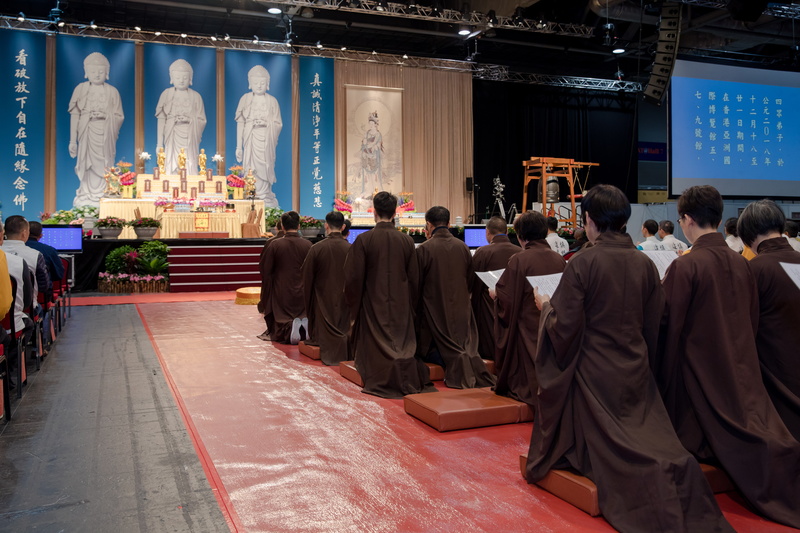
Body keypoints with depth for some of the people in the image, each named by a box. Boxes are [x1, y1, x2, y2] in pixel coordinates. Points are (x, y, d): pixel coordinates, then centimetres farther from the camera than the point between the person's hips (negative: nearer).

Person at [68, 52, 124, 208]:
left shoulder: (112, 91, 8)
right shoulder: (81, 89, 8)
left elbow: (119, 117, 9)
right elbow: (74, 115, 6)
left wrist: (106, 115, -12)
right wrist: (73, 140, 2)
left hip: (105, 137, 0)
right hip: (87, 136, 0)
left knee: (103, 169, -4)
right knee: (87, 168, -4)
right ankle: (86, 205, 0)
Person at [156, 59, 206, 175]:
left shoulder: (196, 96, 6)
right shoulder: (166, 94, 6)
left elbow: (201, 120, 7)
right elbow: (161, 119, 4)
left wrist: (189, 119, -14)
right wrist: (160, 143, -1)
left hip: (189, 139, 0)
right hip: (172, 138, 0)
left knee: (189, 168, -5)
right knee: (171, 169, -6)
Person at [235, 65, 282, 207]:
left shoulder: (272, 101, 7)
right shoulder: (245, 99, 7)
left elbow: (278, 124, 7)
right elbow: (240, 123, 7)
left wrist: (266, 123, -13)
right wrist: (239, 146, 4)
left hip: (266, 142, 0)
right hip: (250, 141, 0)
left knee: (264, 172, -4)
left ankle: (266, 204, 1)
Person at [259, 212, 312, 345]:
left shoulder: (275, 245, -9)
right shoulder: (307, 245, -5)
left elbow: (266, 273, -3)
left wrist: (267, 300, 9)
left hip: (281, 295, -1)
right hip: (303, 296, 2)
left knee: (278, 333, 9)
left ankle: (289, 328, -24)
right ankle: (306, 327, -16)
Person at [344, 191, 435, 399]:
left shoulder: (363, 240, -12)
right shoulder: (407, 241, -4)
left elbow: (353, 277, -9)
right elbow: (414, 278, 2)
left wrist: (353, 303, 7)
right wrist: (410, 304, 15)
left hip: (373, 305, -2)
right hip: (401, 304, 2)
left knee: (377, 345, 9)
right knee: (402, 341, 13)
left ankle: (383, 382, 11)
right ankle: (410, 380, 11)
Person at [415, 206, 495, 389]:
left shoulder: (424, 249, -14)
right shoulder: (463, 247, 2)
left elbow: (416, 284, -7)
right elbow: (470, 281, 12)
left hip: (434, 311, -4)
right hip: (461, 310, 4)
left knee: (427, 350, 9)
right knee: (464, 346, 18)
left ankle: (456, 362, -19)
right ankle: (471, 362, -15)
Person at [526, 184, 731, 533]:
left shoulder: (582, 263, -18)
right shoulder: (645, 264, -2)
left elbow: (565, 328, -17)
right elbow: (653, 328, 5)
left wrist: (546, 306, 3)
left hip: (593, 374, -4)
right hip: (635, 373, 4)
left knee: (605, 446, 13)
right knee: (648, 437, 18)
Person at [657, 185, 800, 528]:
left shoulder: (685, 266, -18)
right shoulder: (741, 263, 2)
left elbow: (667, 325, -16)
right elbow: (752, 321, 12)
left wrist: (659, 376, -1)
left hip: (698, 368, -6)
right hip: (741, 368, 6)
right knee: (758, 428, 10)